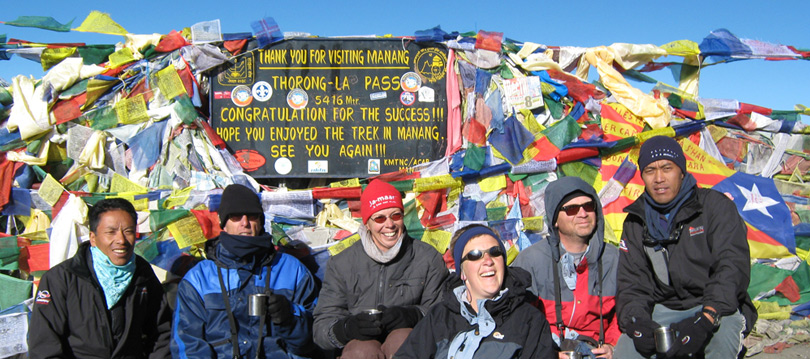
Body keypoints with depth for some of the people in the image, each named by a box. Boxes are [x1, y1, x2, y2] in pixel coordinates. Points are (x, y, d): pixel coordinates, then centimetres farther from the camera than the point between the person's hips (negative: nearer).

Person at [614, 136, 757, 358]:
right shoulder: (636, 223, 7)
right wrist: (637, 322, -20)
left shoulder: (717, 206, -5)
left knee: (723, 331, -36)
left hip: (716, 308, -2)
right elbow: (631, 284, 4)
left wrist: (704, 320, -32)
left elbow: (732, 268, -17)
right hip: (663, 311, 3)